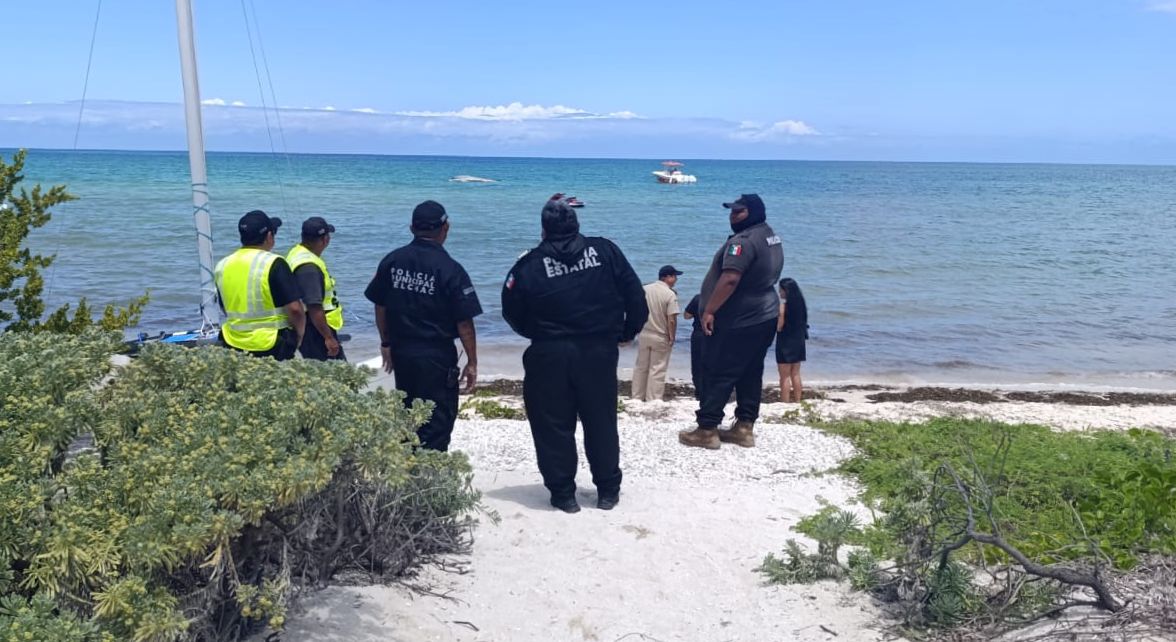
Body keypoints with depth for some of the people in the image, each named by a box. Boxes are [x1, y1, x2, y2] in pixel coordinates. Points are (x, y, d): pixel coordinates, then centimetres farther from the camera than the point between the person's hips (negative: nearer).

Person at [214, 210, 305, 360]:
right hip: (273, 347, -5)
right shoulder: (274, 264, -14)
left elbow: (226, 310, 16)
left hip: (234, 345, 6)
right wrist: (298, 336, 1)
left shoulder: (222, 266, 6)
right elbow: (295, 309, -16)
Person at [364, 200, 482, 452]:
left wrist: (386, 343, 21)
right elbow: (464, 322, -13)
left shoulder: (392, 261, 1)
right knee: (437, 421, 4)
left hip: (401, 352, 6)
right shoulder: (450, 269, -14)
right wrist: (472, 362, -4)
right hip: (437, 356, -5)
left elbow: (380, 307, 9)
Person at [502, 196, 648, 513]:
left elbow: (512, 312, 2)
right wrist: (628, 331, 14)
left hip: (549, 356, -2)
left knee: (554, 425, 9)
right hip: (599, 352, 2)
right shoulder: (605, 251, -1)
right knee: (601, 421, 14)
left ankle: (563, 492, 13)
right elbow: (636, 295, -1)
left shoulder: (530, 264, -4)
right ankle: (608, 490, 22)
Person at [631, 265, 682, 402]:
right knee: (657, 370, 2)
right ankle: (653, 400, 4)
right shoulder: (670, 294, -15)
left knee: (640, 367, 14)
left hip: (643, 335, 5)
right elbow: (672, 320, -19)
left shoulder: (644, 289, 2)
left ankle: (637, 397, 20)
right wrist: (672, 338, -9)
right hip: (661, 337, -5)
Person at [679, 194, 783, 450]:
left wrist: (709, 310, -24)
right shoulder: (770, 237, 14)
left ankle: (707, 430, -1)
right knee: (750, 374, 11)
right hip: (765, 316, 10)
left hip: (739, 320, -10)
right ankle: (744, 428, 15)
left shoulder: (744, 240, -20)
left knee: (718, 373, -4)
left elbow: (730, 279, -30)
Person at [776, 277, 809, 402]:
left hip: (786, 341, -7)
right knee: (795, 374, 16)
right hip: (798, 340, 7)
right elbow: (803, 322, 10)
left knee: (785, 376, 0)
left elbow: (780, 325, -16)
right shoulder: (799, 303, 6)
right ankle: (797, 402, 20)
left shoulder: (783, 304, -15)